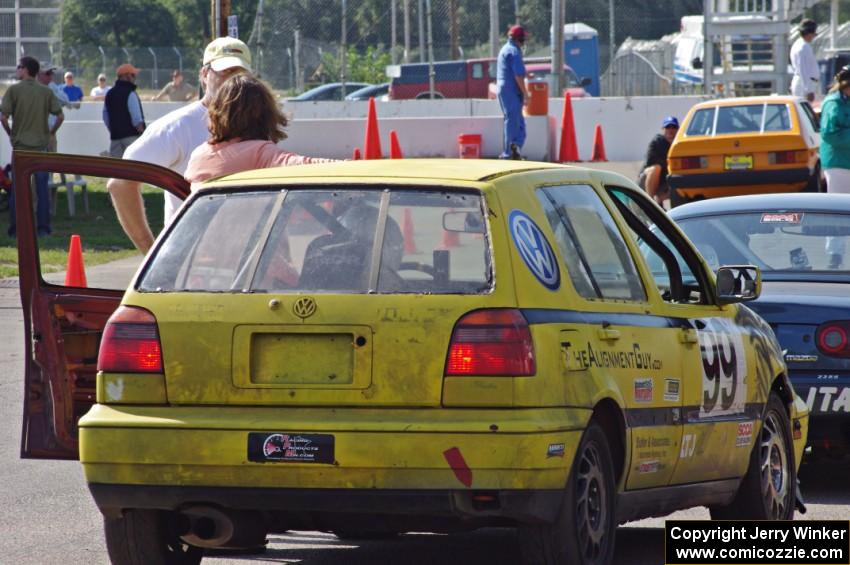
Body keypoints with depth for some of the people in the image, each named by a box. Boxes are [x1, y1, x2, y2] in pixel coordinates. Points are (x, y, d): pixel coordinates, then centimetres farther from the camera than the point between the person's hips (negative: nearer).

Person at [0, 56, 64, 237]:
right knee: (42, 188, 7)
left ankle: (15, 229, 4)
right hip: (41, 144, 2)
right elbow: (60, 116, -1)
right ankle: (43, 227, 6)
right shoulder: (46, 92, 3)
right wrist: (50, 133, 12)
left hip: (20, 145, -2)